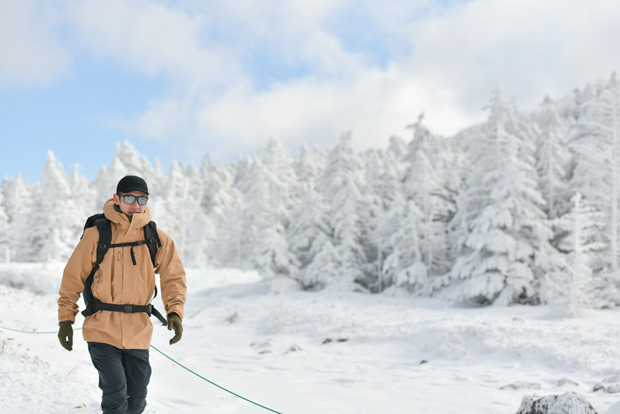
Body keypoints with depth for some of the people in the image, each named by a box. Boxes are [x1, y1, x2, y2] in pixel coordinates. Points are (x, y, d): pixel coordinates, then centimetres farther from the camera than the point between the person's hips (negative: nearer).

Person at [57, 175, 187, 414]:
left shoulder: (157, 238, 2)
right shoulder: (96, 235, -5)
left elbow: (173, 277, 3)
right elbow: (73, 278, 0)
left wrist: (175, 311, -13)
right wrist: (65, 320, -3)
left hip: (138, 332, 3)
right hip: (102, 331, -3)